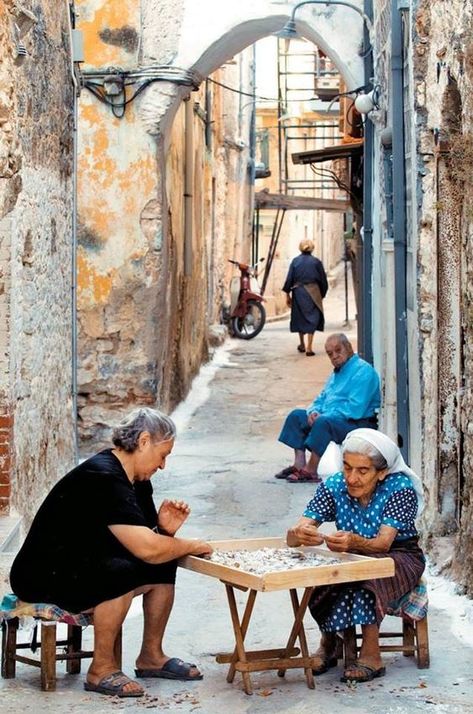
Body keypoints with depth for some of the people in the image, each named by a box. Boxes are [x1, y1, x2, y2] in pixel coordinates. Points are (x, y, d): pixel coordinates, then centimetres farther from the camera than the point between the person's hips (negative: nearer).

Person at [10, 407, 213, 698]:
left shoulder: (137, 480, 6)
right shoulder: (103, 478, -27)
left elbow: (144, 539, 12)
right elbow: (146, 549, -32)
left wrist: (165, 529, -10)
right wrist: (194, 546, -16)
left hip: (86, 568, 10)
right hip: (42, 578, -10)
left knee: (164, 565, 1)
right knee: (121, 571, -33)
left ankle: (151, 656, 12)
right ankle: (101, 670, -18)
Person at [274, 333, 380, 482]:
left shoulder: (363, 371, -13)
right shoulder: (337, 372, 19)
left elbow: (355, 409, -23)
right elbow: (322, 398, 24)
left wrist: (323, 416, -20)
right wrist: (313, 411, -1)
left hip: (358, 424, -10)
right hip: (331, 418, 10)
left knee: (323, 422, -35)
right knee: (296, 415, 5)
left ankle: (310, 471, -28)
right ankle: (299, 463, -8)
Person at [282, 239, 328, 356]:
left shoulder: (295, 261, 1)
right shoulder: (316, 262, -2)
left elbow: (289, 278, -1)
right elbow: (323, 280, 2)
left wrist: (287, 294, 4)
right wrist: (322, 294, 13)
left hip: (298, 293, 2)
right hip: (313, 293, -2)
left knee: (299, 317, 17)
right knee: (312, 318, 0)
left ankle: (302, 344, 30)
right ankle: (309, 348, -10)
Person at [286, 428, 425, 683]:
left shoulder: (400, 488, -20)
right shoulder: (334, 486, -12)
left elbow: (383, 543, -32)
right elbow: (292, 537, -20)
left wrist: (354, 542, -55)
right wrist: (299, 534, -46)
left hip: (400, 557, -3)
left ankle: (371, 656, -27)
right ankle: (328, 643, -9)